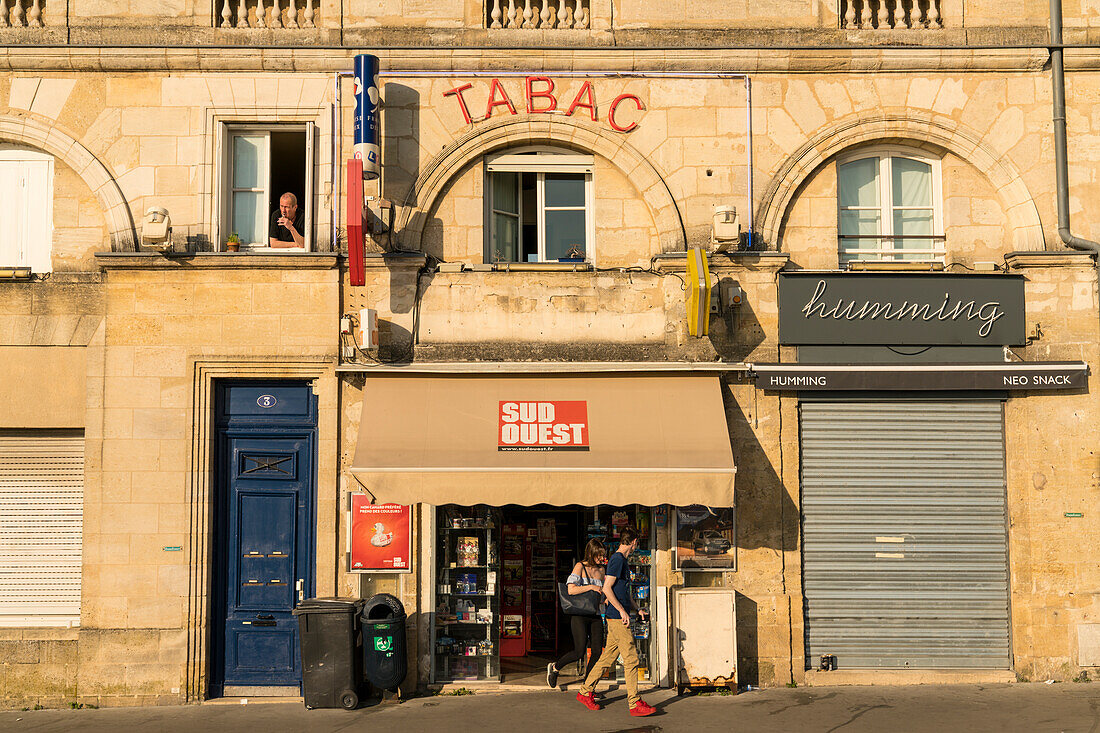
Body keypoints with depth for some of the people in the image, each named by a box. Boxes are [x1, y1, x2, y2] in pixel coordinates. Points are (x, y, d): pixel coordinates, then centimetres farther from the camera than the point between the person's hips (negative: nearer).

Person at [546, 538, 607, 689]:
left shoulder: (600, 570, 13)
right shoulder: (580, 567, -6)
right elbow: (571, 590, -19)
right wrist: (591, 587, -17)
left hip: (595, 615, 6)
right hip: (579, 614, -6)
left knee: (597, 651, -2)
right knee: (579, 652, -11)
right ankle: (555, 668, 16)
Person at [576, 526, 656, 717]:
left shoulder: (622, 560, 18)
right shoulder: (617, 559, -12)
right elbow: (607, 588, -18)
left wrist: (637, 609, 19)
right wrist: (622, 610, -19)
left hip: (617, 617, 10)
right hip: (617, 617, -10)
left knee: (608, 657, 13)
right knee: (631, 659, -8)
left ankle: (585, 692, 22)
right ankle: (635, 703, -7)